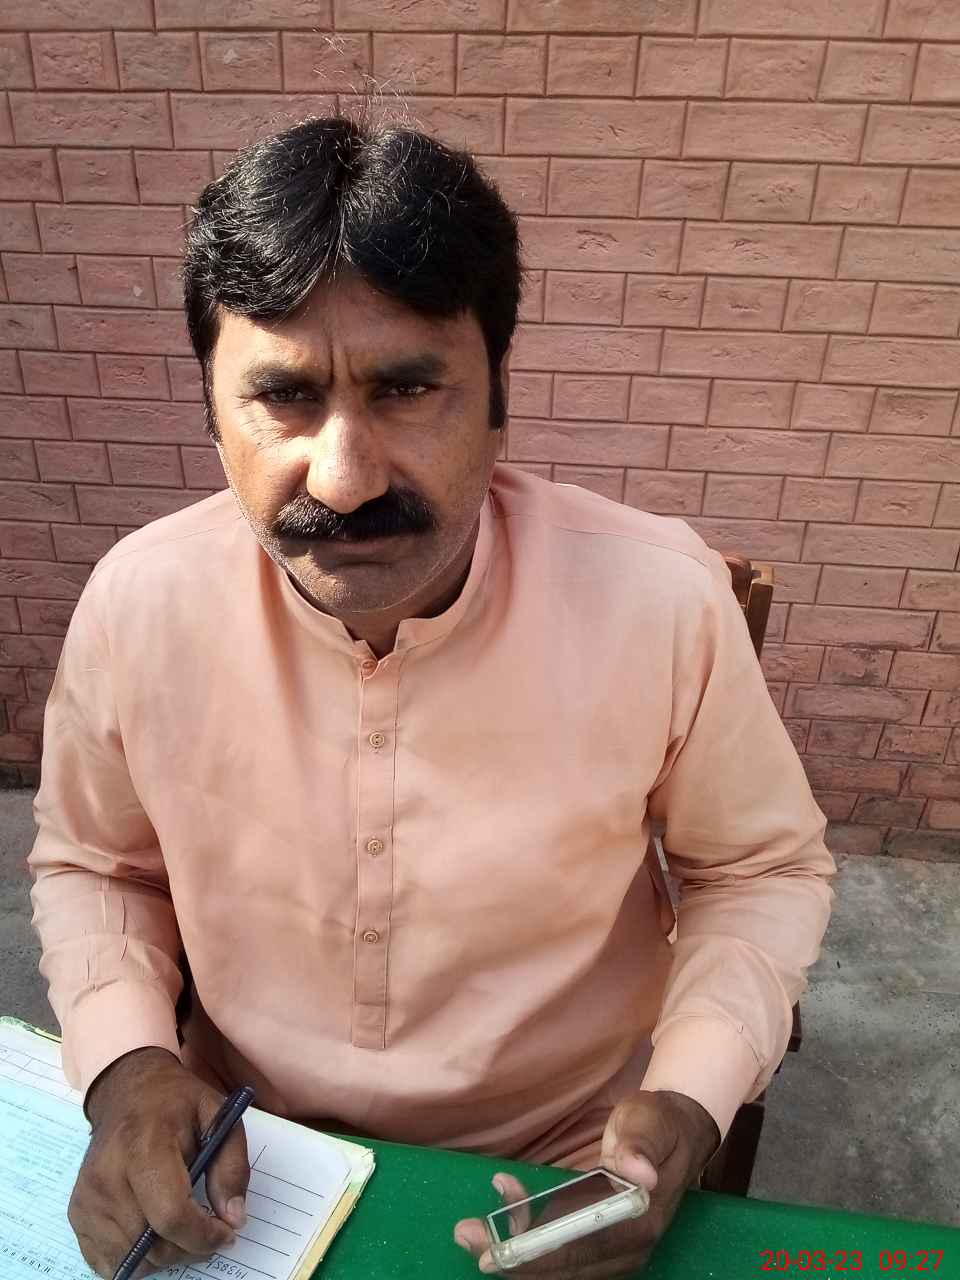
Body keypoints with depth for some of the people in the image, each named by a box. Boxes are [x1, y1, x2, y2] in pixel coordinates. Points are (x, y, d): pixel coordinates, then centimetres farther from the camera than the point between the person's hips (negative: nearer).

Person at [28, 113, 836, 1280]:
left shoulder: (663, 599, -23)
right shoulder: (137, 601, -18)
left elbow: (763, 867, -5)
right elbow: (90, 863, 1)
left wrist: (691, 1100, -19)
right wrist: (125, 1062, -15)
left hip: (573, 1167, -1)